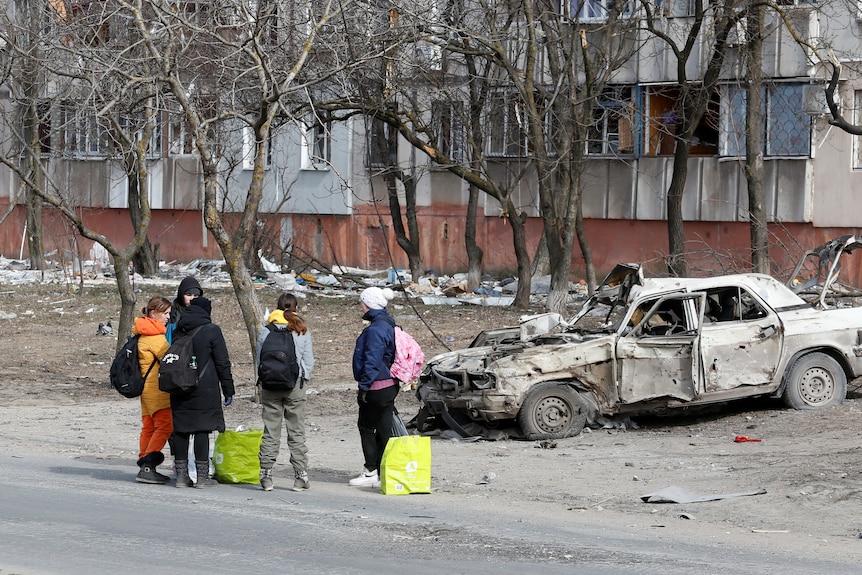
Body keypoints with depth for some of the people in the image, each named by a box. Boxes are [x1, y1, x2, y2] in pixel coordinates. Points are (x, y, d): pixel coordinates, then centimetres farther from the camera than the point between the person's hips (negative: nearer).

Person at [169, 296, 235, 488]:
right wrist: (228, 390, 0)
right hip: (204, 391, -5)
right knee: (202, 429, -3)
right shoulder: (212, 330, -5)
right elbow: (222, 363, -5)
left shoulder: (178, 331, 10)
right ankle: (202, 476, -3)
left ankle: (181, 475, 9)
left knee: (180, 429, 7)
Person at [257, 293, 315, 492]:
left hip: (270, 385, 1)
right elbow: (309, 360, 1)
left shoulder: (265, 331, 1)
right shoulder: (302, 331, 0)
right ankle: (300, 476, 1)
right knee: (297, 432, 4)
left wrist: (261, 382, 11)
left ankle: (266, 475, 1)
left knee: (270, 432, 4)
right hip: (295, 383, -1)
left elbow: (258, 360, 2)